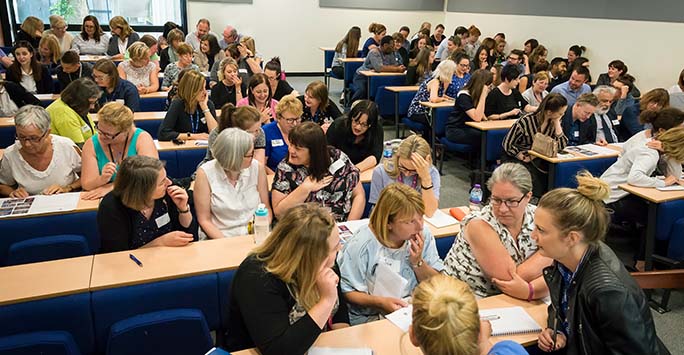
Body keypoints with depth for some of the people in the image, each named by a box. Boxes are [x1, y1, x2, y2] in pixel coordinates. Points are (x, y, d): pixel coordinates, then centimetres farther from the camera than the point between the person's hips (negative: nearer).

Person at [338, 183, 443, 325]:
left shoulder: (424, 234, -4)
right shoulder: (362, 244, -19)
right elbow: (347, 291, -12)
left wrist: (418, 262, -14)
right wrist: (381, 302, -25)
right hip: (370, 317, -6)